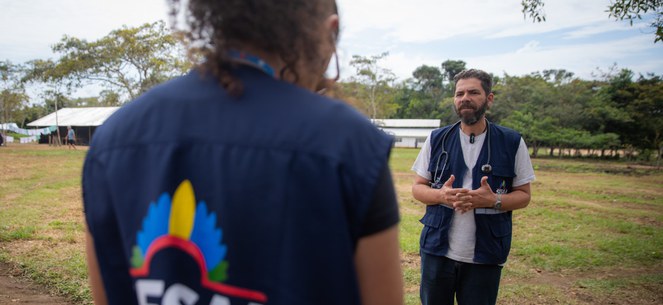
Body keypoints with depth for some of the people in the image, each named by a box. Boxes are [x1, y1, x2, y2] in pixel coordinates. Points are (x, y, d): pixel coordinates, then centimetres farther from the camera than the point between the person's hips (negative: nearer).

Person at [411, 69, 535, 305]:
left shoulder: (512, 143, -1)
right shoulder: (437, 139, 2)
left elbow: (523, 195, 3)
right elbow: (418, 188, 6)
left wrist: (494, 200, -17)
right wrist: (441, 195, -16)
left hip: (485, 255, -1)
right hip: (437, 250, 1)